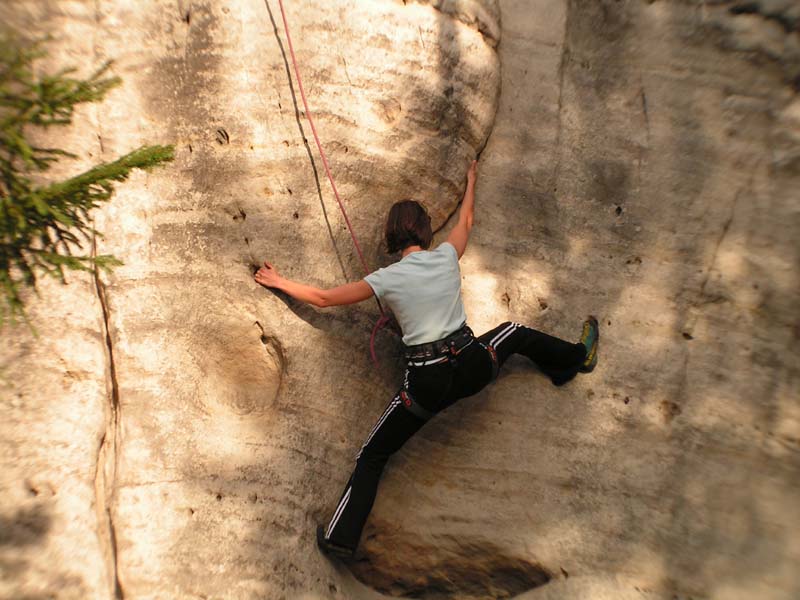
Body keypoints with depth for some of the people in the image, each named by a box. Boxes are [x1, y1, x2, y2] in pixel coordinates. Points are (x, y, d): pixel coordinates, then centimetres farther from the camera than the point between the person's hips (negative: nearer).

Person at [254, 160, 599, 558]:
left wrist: (281, 283, 17)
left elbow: (323, 298, 0)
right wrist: (471, 181, 43)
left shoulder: (387, 278, -6)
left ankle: (342, 537, 14)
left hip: (426, 383, -3)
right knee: (515, 333, 35)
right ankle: (578, 356, 54)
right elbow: (466, 220, 23)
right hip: (473, 366, 3)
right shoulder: (446, 256, 1)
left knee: (372, 457, 12)